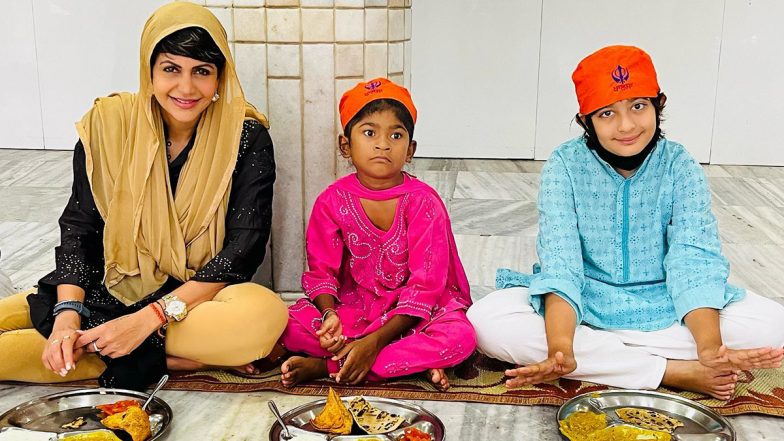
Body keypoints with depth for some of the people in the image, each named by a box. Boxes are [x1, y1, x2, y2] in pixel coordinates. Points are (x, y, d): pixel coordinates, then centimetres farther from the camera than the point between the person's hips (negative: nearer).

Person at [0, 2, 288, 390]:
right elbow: (78, 227, -1)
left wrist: (149, 317, -23)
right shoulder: (108, 123, -4)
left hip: (200, 298, 0)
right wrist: (67, 316, -18)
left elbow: (245, 248, -15)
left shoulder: (247, 137, -10)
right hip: (108, 295, 0)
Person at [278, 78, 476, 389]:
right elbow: (321, 270, -2)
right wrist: (330, 315, -25)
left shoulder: (424, 202, -14)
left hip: (416, 310, -2)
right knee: (287, 324, -21)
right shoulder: (332, 201, -5)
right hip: (354, 306, 2)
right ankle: (414, 361, -20)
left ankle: (327, 367, -26)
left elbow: (425, 284, -18)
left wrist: (375, 341, -27)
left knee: (460, 338, -33)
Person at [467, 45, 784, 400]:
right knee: (485, 321, -30)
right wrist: (560, 348, -38)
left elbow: (695, 257, -17)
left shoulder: (680, 166, -6)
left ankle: (600, 355, -20)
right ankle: (677, 372, -25)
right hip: (582, 304, 0)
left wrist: (710, 349, -34)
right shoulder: (565, 165, -11)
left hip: (663, 306, 1)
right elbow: (559, 262, -21)